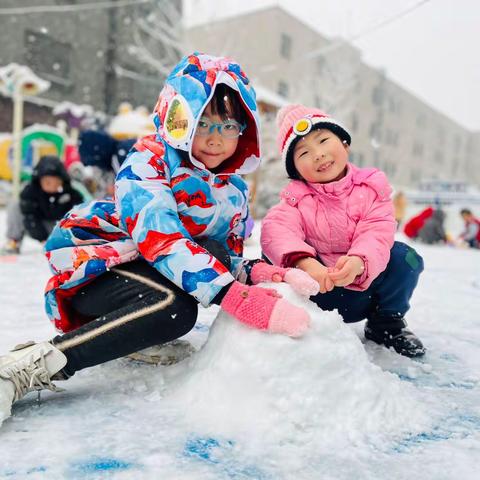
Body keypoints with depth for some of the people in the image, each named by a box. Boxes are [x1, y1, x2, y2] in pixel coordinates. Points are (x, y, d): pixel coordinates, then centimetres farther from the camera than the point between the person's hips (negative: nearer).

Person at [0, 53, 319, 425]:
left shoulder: (234, 189, 3)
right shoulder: (147, 163, -18)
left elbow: (230, 262, 3)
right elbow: (159, 235, -35)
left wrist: (273, 275, -22)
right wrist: (239, 299, -46)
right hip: (90, 267, -6)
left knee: (213, 253, -22)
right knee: (176, 307, -35)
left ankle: (134, 337, -7)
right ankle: (31, 366, -31)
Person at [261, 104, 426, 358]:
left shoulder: (371, 186, -8)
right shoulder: (296, 196, -8)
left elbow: (378, 232, -22)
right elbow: (276, 229, -28)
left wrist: (358, 262, -46)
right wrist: (303, 261, -49)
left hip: (366, 283, 1)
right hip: (320, 289, -1)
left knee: (404, 258, -24)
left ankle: (387, 323, 2)